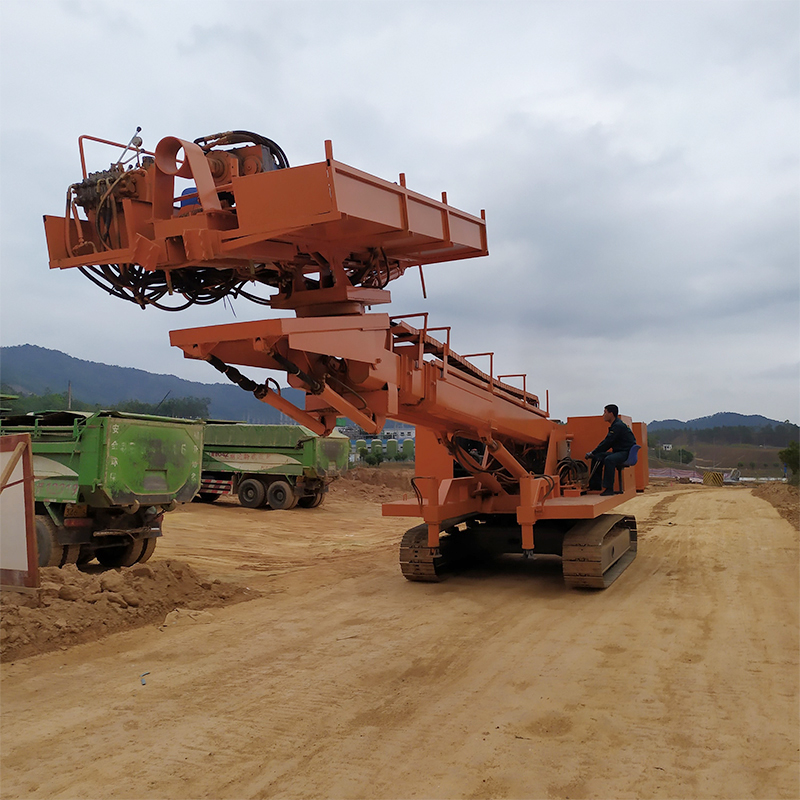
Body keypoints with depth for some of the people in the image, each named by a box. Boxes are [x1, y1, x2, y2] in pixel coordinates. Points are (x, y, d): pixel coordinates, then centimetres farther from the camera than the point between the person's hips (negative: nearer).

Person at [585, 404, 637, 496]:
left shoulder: (618, 426, -17)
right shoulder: (614, 425, 15)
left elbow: (607, 442, -20)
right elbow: (607, 442, 16)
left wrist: (592, 453, -14)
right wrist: (593, 453, 6)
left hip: (626, 453, -11)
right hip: (618, 452, 11)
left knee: (609, 460, -35)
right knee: (597, 457, 7)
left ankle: (608, 488, -33)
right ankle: (594, 484, 11)